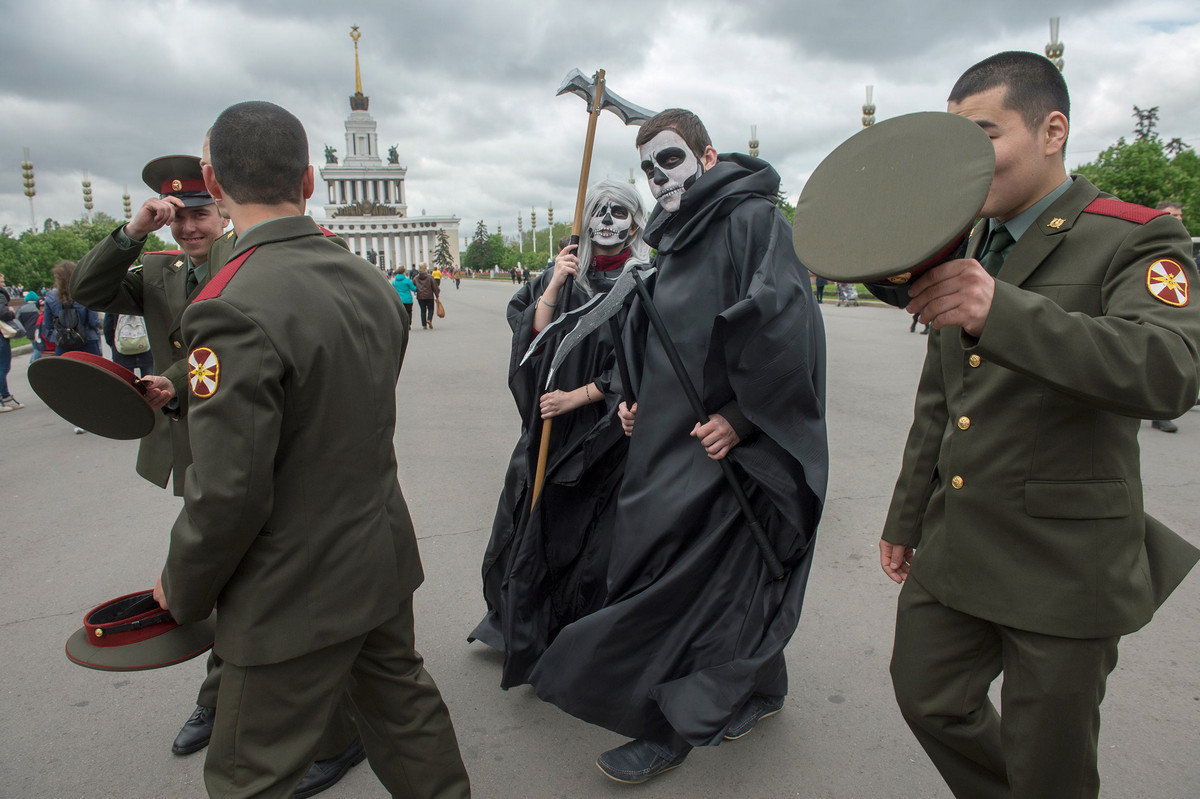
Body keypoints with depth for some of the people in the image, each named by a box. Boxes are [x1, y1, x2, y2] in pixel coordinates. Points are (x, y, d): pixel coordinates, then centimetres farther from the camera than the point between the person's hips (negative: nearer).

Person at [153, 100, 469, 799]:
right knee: (403, 705, 24)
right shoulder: (368, 279, 1)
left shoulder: (236, 307, -24)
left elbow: (229, 494, -23)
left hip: (299, 595, -7)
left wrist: (183, 591, -5)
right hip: (385, 560, 8)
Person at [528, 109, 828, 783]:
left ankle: (669, 729, 15)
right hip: (675, 443, 9)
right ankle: (761, 692, 37)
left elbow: (785, 325, -26)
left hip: (721, 450, -8)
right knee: (738, 575, 19)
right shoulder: (679, 241, 17)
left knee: (686, 581, -2)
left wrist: (743, 415, -23)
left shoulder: (752, 218, -11)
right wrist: (638, 402, 11)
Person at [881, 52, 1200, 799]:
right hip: (954, 547, 6)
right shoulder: (963, 253, 12)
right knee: (927, 698, 15)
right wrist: (906, 518, 19)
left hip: (1062, 560, -6)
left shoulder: (1134, 240, -9)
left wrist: (1001, 311, -43)